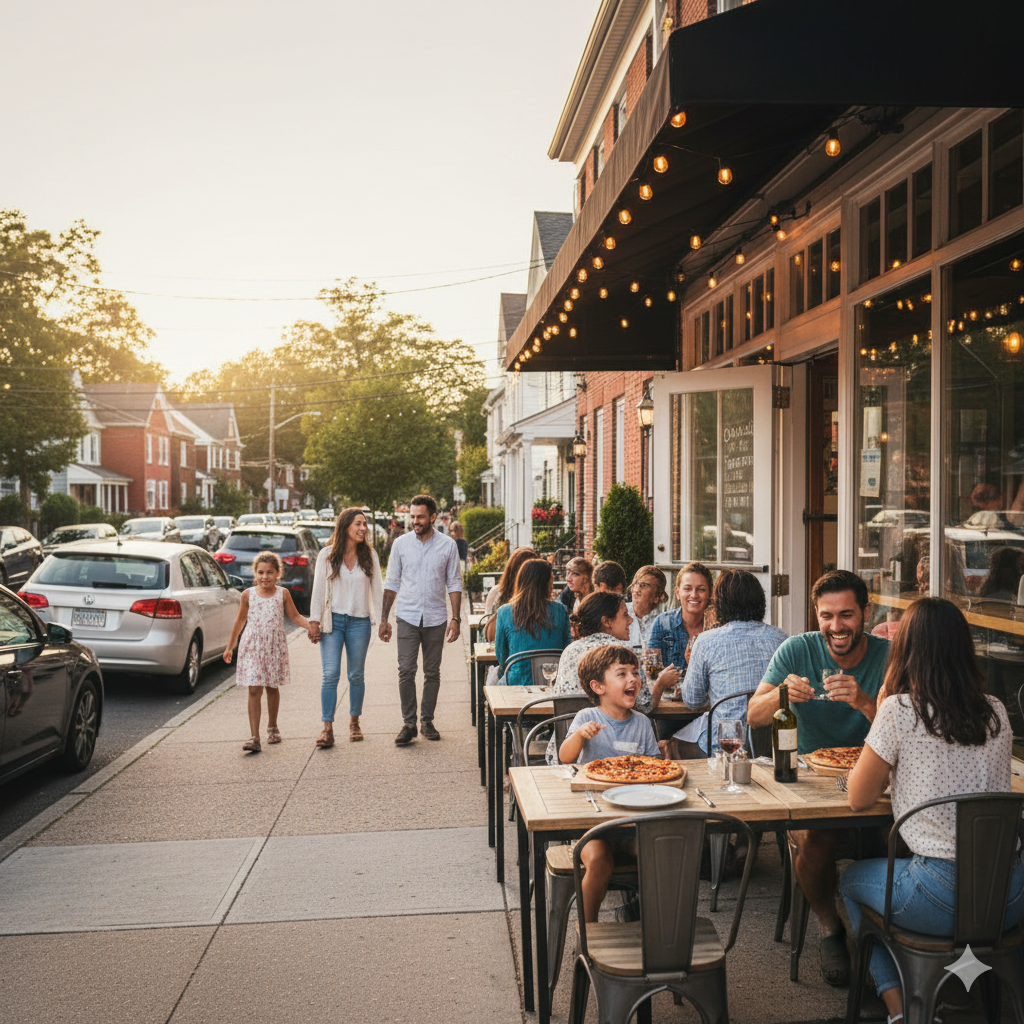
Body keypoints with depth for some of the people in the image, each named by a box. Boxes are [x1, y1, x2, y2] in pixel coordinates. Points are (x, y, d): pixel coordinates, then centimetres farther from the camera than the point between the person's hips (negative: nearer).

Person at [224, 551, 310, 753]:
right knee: (254, 690, -8)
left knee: (272, 688, 13)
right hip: (252, 646, -1)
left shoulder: (283, 594, 0)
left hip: (275, 647, 1)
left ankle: (272, 727, 34)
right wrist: (230, 647, 14)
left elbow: (295, 616, 8)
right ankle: (254, 738, -10)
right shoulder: (248, 595, 1)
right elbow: (240, 620, 10)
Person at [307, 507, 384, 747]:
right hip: (332, 621, -1)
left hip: (359, 622, 2)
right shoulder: (327, 555, 0)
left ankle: (354, 722, 23)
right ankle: (327, 728, -5)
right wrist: (314, 621, -2)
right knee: (330, 674, -8)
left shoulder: (369, 555, 5)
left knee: (356, 675, 9)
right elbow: (318, 589, 2)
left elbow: (377, 590, 7)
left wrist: (381, 620, 2)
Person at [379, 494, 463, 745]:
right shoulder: (401, 544, 3)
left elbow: (454, 584, 5)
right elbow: (392, 583, 8)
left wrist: (455, 619, -3)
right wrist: (384, 619, 6)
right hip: (407, 618, 0)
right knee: (406, 671, -7)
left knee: (432, 673, 7)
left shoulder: (448, 545, 1)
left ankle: (427, 720, 19)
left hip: (435, 619, 0)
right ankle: (409, 723, 2)